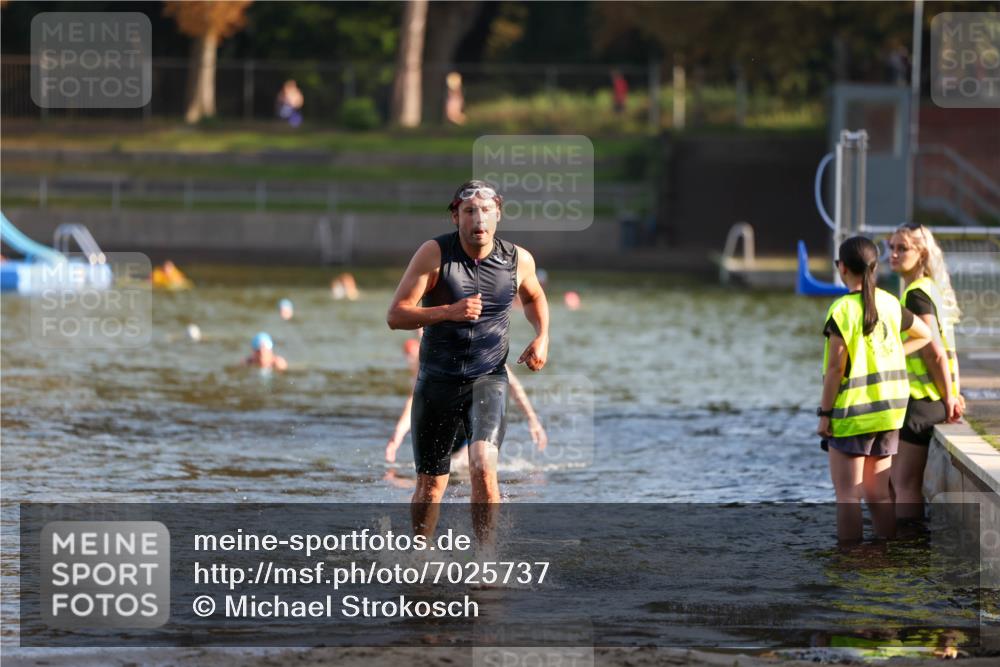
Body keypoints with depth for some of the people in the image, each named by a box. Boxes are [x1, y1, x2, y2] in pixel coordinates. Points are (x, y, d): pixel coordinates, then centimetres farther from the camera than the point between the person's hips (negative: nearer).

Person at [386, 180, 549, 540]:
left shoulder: (518, 260, -2)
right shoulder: (434, 253, -11)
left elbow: (534, 297, 23)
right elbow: (395, 315, -14)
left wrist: (542, 337, 4)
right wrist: (447, 312, -28)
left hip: (489, 378, 0)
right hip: (437, 379, 0)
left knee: (483, 467, -23)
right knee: (431, 484, 8)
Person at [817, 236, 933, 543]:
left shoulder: (842, 310, -14)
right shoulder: (890, 303, 5)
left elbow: (836, 367, -15)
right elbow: (924, 335, 19)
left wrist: (825, 413, -8)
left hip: (852, 414, -6)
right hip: (889, 413, 6)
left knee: (848, 496, -1)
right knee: (878, 494, 12)